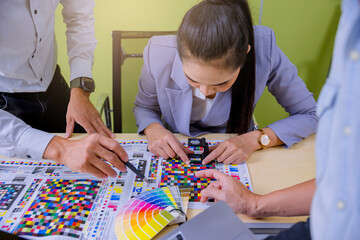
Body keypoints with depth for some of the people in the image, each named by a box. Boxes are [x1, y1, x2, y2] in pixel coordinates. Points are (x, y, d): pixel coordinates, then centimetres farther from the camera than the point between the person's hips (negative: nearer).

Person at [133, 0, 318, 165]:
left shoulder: (264, 50, -25)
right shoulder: (158, 55, -22)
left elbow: (310, 115, -13)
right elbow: (144, 107, 0)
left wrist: (255, 139, -26)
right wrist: (153, 129, -22)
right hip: (178, 155, 1)